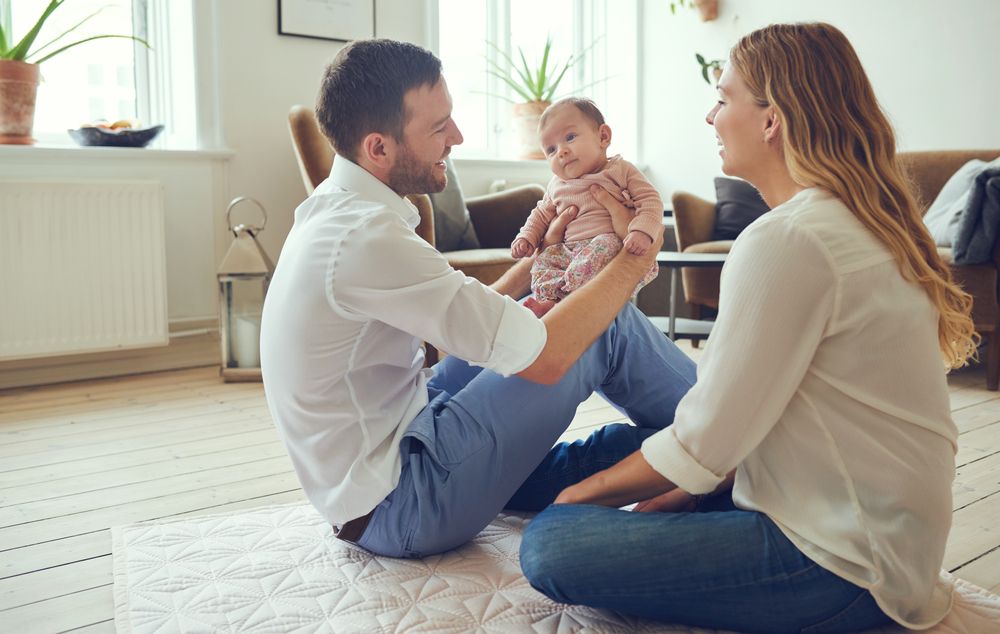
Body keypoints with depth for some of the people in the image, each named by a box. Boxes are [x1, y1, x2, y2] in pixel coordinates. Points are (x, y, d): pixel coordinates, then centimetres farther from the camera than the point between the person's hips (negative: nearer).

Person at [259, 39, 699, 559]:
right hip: (398, 506, -9)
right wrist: (632, 263, -11)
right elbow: (540, 358, -25)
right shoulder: (365, 238, -26)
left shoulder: (336, 207, 6)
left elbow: (475, 321, 12)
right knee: (608, 329, -10)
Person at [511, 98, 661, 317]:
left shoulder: (620, 170, 3)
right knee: (543, 260, -16)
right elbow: (542, 214, 32)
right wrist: (526, 237, 13)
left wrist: (642, 231, -23)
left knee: (602, 247, -35)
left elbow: (650, 199, -4)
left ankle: (561, 294, -36)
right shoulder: (556, 186, 18)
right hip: (569, 250, 5)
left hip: (613, 243, -5)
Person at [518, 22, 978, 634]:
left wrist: (590, 489, -3)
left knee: (551, 543, -17)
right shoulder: (862, 223, 9)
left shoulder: (787, 240, -23)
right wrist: (679, 490, 7)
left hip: (839, 562, -10)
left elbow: (705, 445, -20)